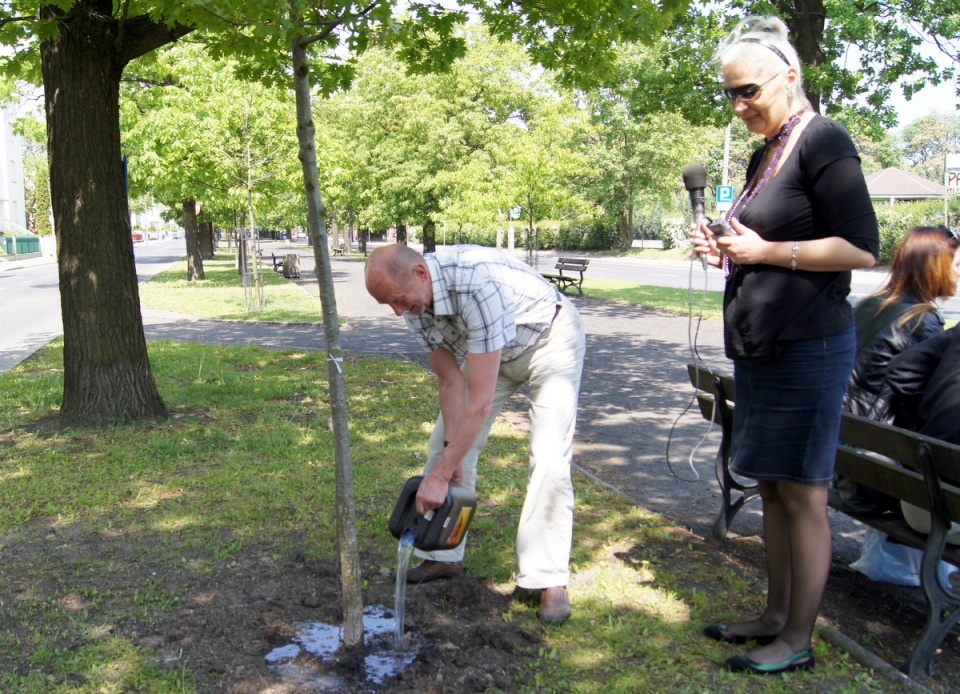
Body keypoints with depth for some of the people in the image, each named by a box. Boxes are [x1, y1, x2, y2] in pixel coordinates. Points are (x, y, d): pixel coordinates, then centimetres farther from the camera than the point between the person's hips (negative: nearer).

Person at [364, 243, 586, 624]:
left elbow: (479, 403, -40)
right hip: (490, 349, 7)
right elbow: (450, 382, -12)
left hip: (549, 338, -7)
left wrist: (440, 475, -36)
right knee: (445, 441, 2)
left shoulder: (477, 285, -42)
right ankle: (444, 556, 15)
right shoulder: (414, 302, -18)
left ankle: (549, 579, -5)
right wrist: (450, 456, -20)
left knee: (549, 459, -17)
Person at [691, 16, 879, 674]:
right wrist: (728, 250, 7)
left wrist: (765, 251, -16)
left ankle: (797, 641, 11)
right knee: (772, 488, 14)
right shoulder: (767, 153, 16)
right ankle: (776, 615, 27)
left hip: (809, 347, -9)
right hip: (760, 347, 9)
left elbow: (862, 249, -16)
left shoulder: (823, 140, -10)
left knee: (802, 493, -1)